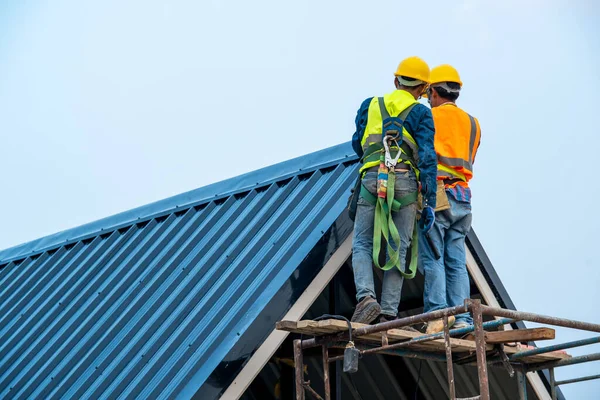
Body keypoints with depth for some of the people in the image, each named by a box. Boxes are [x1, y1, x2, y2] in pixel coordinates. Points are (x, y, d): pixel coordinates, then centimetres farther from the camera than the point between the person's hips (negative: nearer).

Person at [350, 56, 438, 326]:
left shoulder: (370, 105, 17)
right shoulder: (421, 113, 9)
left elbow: (357, 144, 22)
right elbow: (427, 157, -1)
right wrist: (430, 200, -1)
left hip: (371, 178, 1)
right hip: (406, 180, -1)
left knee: (362, 244, 6)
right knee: (397, 249, 3)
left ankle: (366, 296, -18)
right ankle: (388, 314, -3)